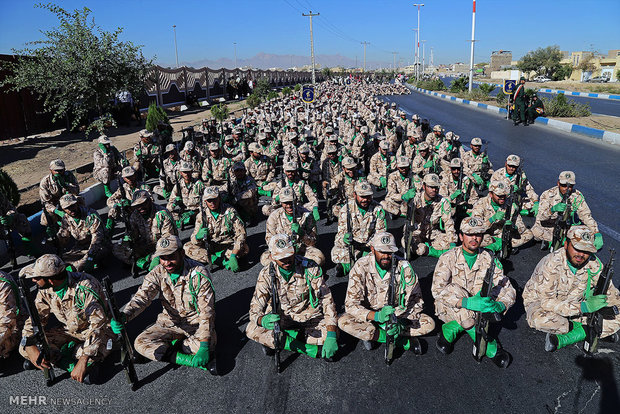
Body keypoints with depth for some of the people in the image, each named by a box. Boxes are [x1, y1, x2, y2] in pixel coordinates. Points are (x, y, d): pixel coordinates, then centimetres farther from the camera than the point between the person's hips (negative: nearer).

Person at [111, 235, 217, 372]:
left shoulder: (199, 274, -22)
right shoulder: (157, 274, -9)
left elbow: (207, 311, -24)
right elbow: (141, 297, -21)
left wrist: (204, 346, -32)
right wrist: (124, 316, -45)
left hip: (196, 322, -3)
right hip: (170, 322, 4)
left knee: (209, 345, -31)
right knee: (140, 343, -17)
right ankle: (189, 359, -19)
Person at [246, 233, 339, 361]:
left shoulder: (310, 268, -16)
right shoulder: (266, 274, -11)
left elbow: (327, 300, -14)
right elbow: (255, 308, -11)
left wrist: (331, 335, -25)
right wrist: (263, 320, -37)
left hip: (310, 318, -1)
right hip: (281, 318, 1)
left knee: (332, 334, -29)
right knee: (251, 330, -26)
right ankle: (310, 349, -24)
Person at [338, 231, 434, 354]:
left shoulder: (404, 267, -15)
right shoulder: (361, 267, -19)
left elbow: (415, 300, -12)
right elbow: (351, 304, -23)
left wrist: (399, 322, -30)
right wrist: (377, 316, -39)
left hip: (398, 313, 1)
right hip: (370, 315, -1)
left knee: (429, 324, -20)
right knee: (343, 322, -31)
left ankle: (372, 335, -17)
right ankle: (402, 340, -21)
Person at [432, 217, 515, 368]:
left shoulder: (489, 259, -4)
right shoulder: (448, 258, -14)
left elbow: (508, 289, -9)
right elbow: (437, 289, -27)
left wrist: (501, 305, -33)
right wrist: (467, 302, -42)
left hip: (478, 311, 2)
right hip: (449, 310, -2)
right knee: (453, 289, -35)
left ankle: (451, 328, -13)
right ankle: (490, 347, -26)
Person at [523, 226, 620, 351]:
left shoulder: (594, 263, -13)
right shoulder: (551, 264, -29)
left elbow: (610, 290, -1)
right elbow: (547, 303, -33)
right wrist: (584, 307, -41)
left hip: (574, 303, 5)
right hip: (540, 302, -5)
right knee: (541, 320, -39)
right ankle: (586, 329, -12)